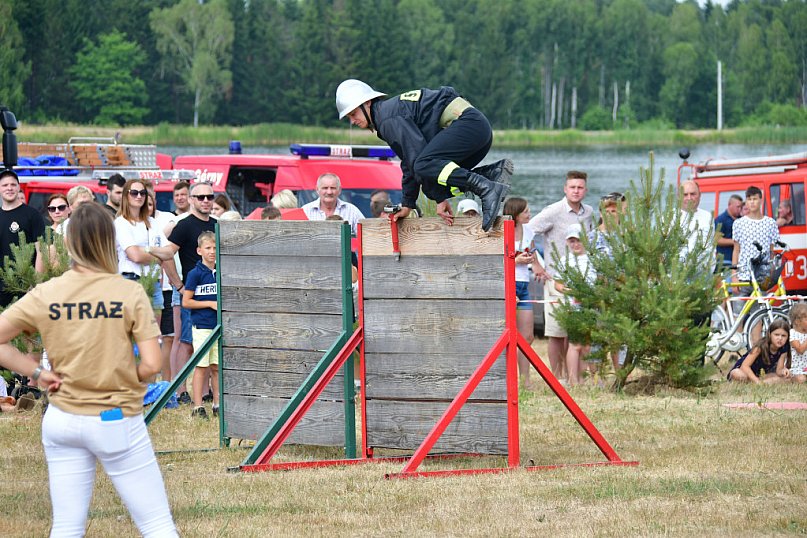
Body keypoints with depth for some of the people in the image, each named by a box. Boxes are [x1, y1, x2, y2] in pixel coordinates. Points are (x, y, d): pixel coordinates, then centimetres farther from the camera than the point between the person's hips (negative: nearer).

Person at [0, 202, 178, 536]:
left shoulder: (45, 295, -3)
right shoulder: (130, 293, -10)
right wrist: (119, 379, 6)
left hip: (61, 419, 3)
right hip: (117, 422, -3)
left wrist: (37, 373, 2)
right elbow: (151, 365, -13)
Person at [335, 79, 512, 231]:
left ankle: (488, 189, -34)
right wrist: (407, 205, 25)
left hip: (469, 122, -10)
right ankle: (494, 172, 0)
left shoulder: (388, 118, -11)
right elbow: (409, 164, 27)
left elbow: (417, 154, -18)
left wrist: (441, 199, -18)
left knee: (425, 166, -29)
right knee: (432, 186, 6)